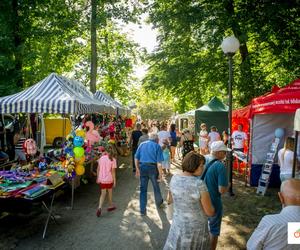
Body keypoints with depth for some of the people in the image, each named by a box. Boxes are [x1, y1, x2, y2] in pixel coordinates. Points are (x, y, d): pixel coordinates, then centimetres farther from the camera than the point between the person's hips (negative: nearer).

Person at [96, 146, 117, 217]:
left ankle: (99, 207, -8)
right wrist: (114, 181, -5)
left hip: (101, 179, 3)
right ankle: (110, 206, 32)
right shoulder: (113, 160, -9)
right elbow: (113, 171, -11)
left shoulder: (101, 158, 3)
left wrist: (97, 178, 16)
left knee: (103, 193, 10)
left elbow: (98, 169, 6)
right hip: (109, 179, -3)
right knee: (110, 192, 18)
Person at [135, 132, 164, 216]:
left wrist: (137, 169, 11)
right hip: (152, 168, -2)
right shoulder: (157, 146, -4)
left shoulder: (142, 144, 8)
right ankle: (159, 203, 42)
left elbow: (136, 158, 5)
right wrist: (160, 174, -6)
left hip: (142, 167, 2)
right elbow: (159, 162, -11)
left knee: (143, 189, 10)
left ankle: (142, 210, 13)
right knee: (156, 187, 20)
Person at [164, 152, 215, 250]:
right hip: (196, 228, -4)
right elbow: (210, 212, -18)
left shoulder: (174, 179, -11)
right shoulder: (200, 185, -29)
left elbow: (170, 200, 6)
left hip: (178, 225, 4)